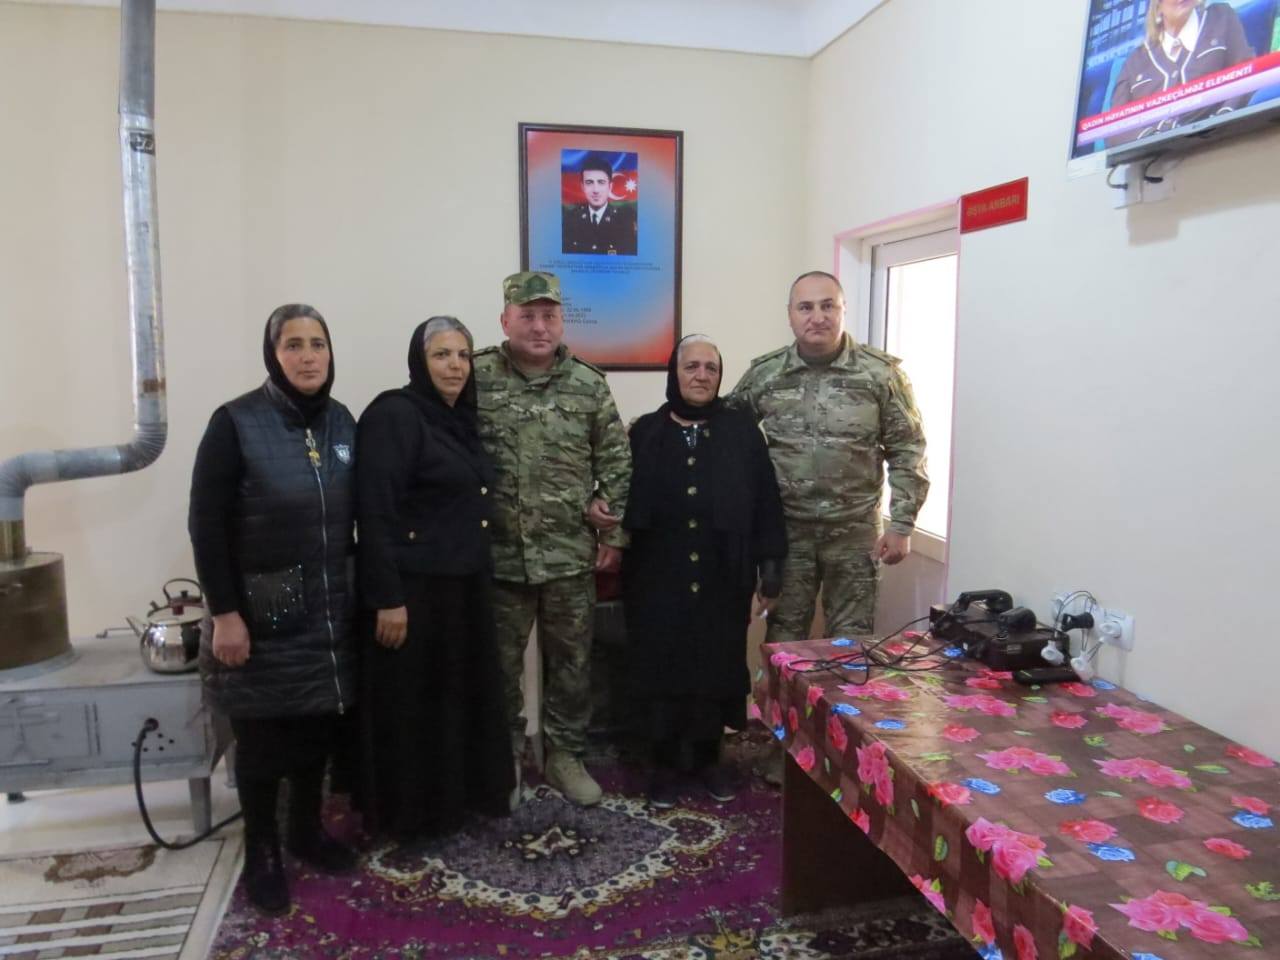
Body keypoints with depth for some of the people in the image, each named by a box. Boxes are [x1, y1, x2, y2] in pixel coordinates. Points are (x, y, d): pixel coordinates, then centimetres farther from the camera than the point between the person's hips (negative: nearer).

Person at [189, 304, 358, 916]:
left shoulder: (341, 423, 3)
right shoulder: (236, 423, -12)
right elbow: (206, 525, -12)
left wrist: (364, 588, 7)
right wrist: (224, 613, -15)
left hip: (328, 609, 5)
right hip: (260, 612, -4)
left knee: (319, 725, 14)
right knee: (262, 735, 8)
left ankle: (307, 831, 35)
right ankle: (261, 851, 27)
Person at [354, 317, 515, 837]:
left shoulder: (459, 419, 11)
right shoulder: (393, 415, -14)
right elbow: (375, 512, -20)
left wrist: (478, 576, 16)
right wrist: (387, 597, -23)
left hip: (463, 587, 8)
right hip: (413, 589, -8)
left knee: (462, 695, 17)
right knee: (413, 705, 5)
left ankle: (457, 795, 33)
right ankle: (412, 812, 21)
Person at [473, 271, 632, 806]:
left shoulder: (589, 384, 1)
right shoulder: (475, 378, -4)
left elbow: (616, 462, 5)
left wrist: (614, 532, 2)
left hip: (571, 555, 2)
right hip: (498, 555, -1)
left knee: (571, 662, 13)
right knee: (500, 664, 12)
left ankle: (565, 755, 31)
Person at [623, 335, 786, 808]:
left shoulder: (742, 431, 1)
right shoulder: (645, 433, 2)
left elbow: (766, 501, 1)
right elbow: (626, 501, 2)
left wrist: (770, 563, -3)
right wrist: (620, 554, -3)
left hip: (722, 576, 1)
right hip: (659, 578, 0)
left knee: (718, 664, 10)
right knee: (662, 666, 7)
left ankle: (708, 756, 28)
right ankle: (664, 762, 23)